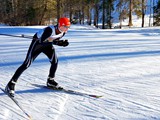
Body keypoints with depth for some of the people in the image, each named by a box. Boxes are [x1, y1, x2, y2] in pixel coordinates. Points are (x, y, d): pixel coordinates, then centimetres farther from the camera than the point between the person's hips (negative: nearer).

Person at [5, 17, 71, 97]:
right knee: (27, 64, -12)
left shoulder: (63, 32, -12)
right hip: (38, 42, -7)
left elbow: (55, 41, 1)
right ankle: (10, 85, -8)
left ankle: (50, 81, 15)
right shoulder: (50, 30, -35)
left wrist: (62, 43, -17)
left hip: (47, 44, 7)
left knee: (55, 61, -7)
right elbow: (42, 41, -34)